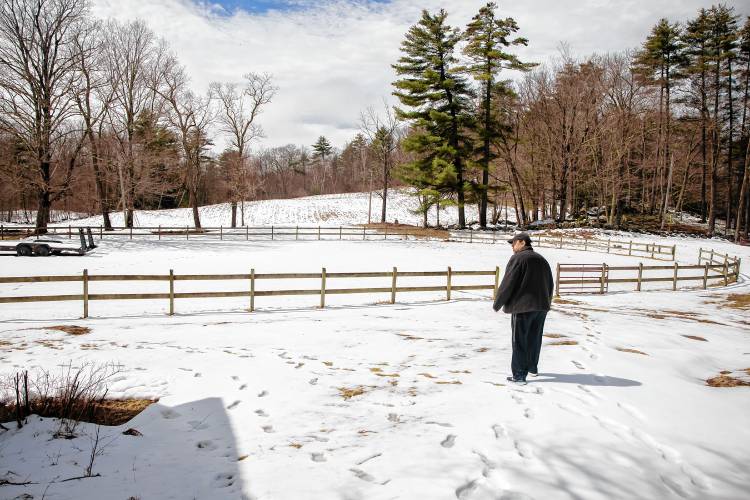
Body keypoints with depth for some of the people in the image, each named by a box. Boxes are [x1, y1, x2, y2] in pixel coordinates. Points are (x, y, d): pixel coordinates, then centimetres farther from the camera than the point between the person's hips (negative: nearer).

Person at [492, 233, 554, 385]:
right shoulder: (542, 260, 13)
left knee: (520, 341, -1)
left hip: (522, 306, -7)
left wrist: (497, 304, -4)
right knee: (534, 338, 20)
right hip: (541, 307, 7)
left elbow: (507, 284, -14)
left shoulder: (518, 258, -10)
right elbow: (550, 285, 19)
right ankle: (532, 367, 34)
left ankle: (519, 375, 0)